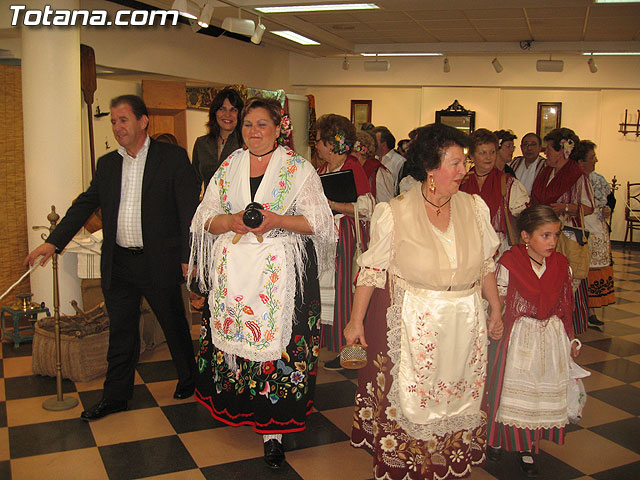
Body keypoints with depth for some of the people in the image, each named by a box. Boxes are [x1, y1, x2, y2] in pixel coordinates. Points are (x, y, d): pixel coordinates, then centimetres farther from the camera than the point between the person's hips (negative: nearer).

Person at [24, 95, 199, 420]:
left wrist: (189, 257, -13)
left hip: (159, 262, -4)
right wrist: (53, 241, 7)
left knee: (174, 325, 11)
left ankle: (189, 379, 33)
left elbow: (190, 210, -8)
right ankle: (116, 396, 26)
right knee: (120, 332, 13)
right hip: (118, 264, 5)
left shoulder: (173, 158, -5)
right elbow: (85, 204, 15)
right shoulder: (107, 164, 11)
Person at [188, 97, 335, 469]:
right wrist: (230, 221, -10)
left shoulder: (299, 169, 1)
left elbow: (319, 222, -3)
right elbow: (205, 220, 11)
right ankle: (238, 409, 29)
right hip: (233, 270, 4)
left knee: (276, 345, -4)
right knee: (233, 340, 6)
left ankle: (274, 429, 7)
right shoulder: (228, 167, 12)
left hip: (281, 272, -3)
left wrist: (277, 220, -17)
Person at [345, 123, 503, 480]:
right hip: (412, 322, -3)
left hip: (465, 323, 4)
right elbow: (372, 270, -6)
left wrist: (496, 312, 14)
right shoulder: (395, 213, -11)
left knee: (459, 398, 14)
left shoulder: (475, 207, 0)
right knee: (408, 400, 7)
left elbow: (487, 265, 10)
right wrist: (356, 320, -3)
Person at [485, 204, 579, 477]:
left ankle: (527, 448, 26)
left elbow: (566, 306, 8)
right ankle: (497, 439, 31)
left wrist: (570, 339, 11)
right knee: (510, 390, 7)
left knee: (544, 392, 9)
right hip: (517, 338, -3)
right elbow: (498, 303, -4)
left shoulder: (562, 266, -1)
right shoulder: (508, 264, -12)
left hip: (551, 339, 3)